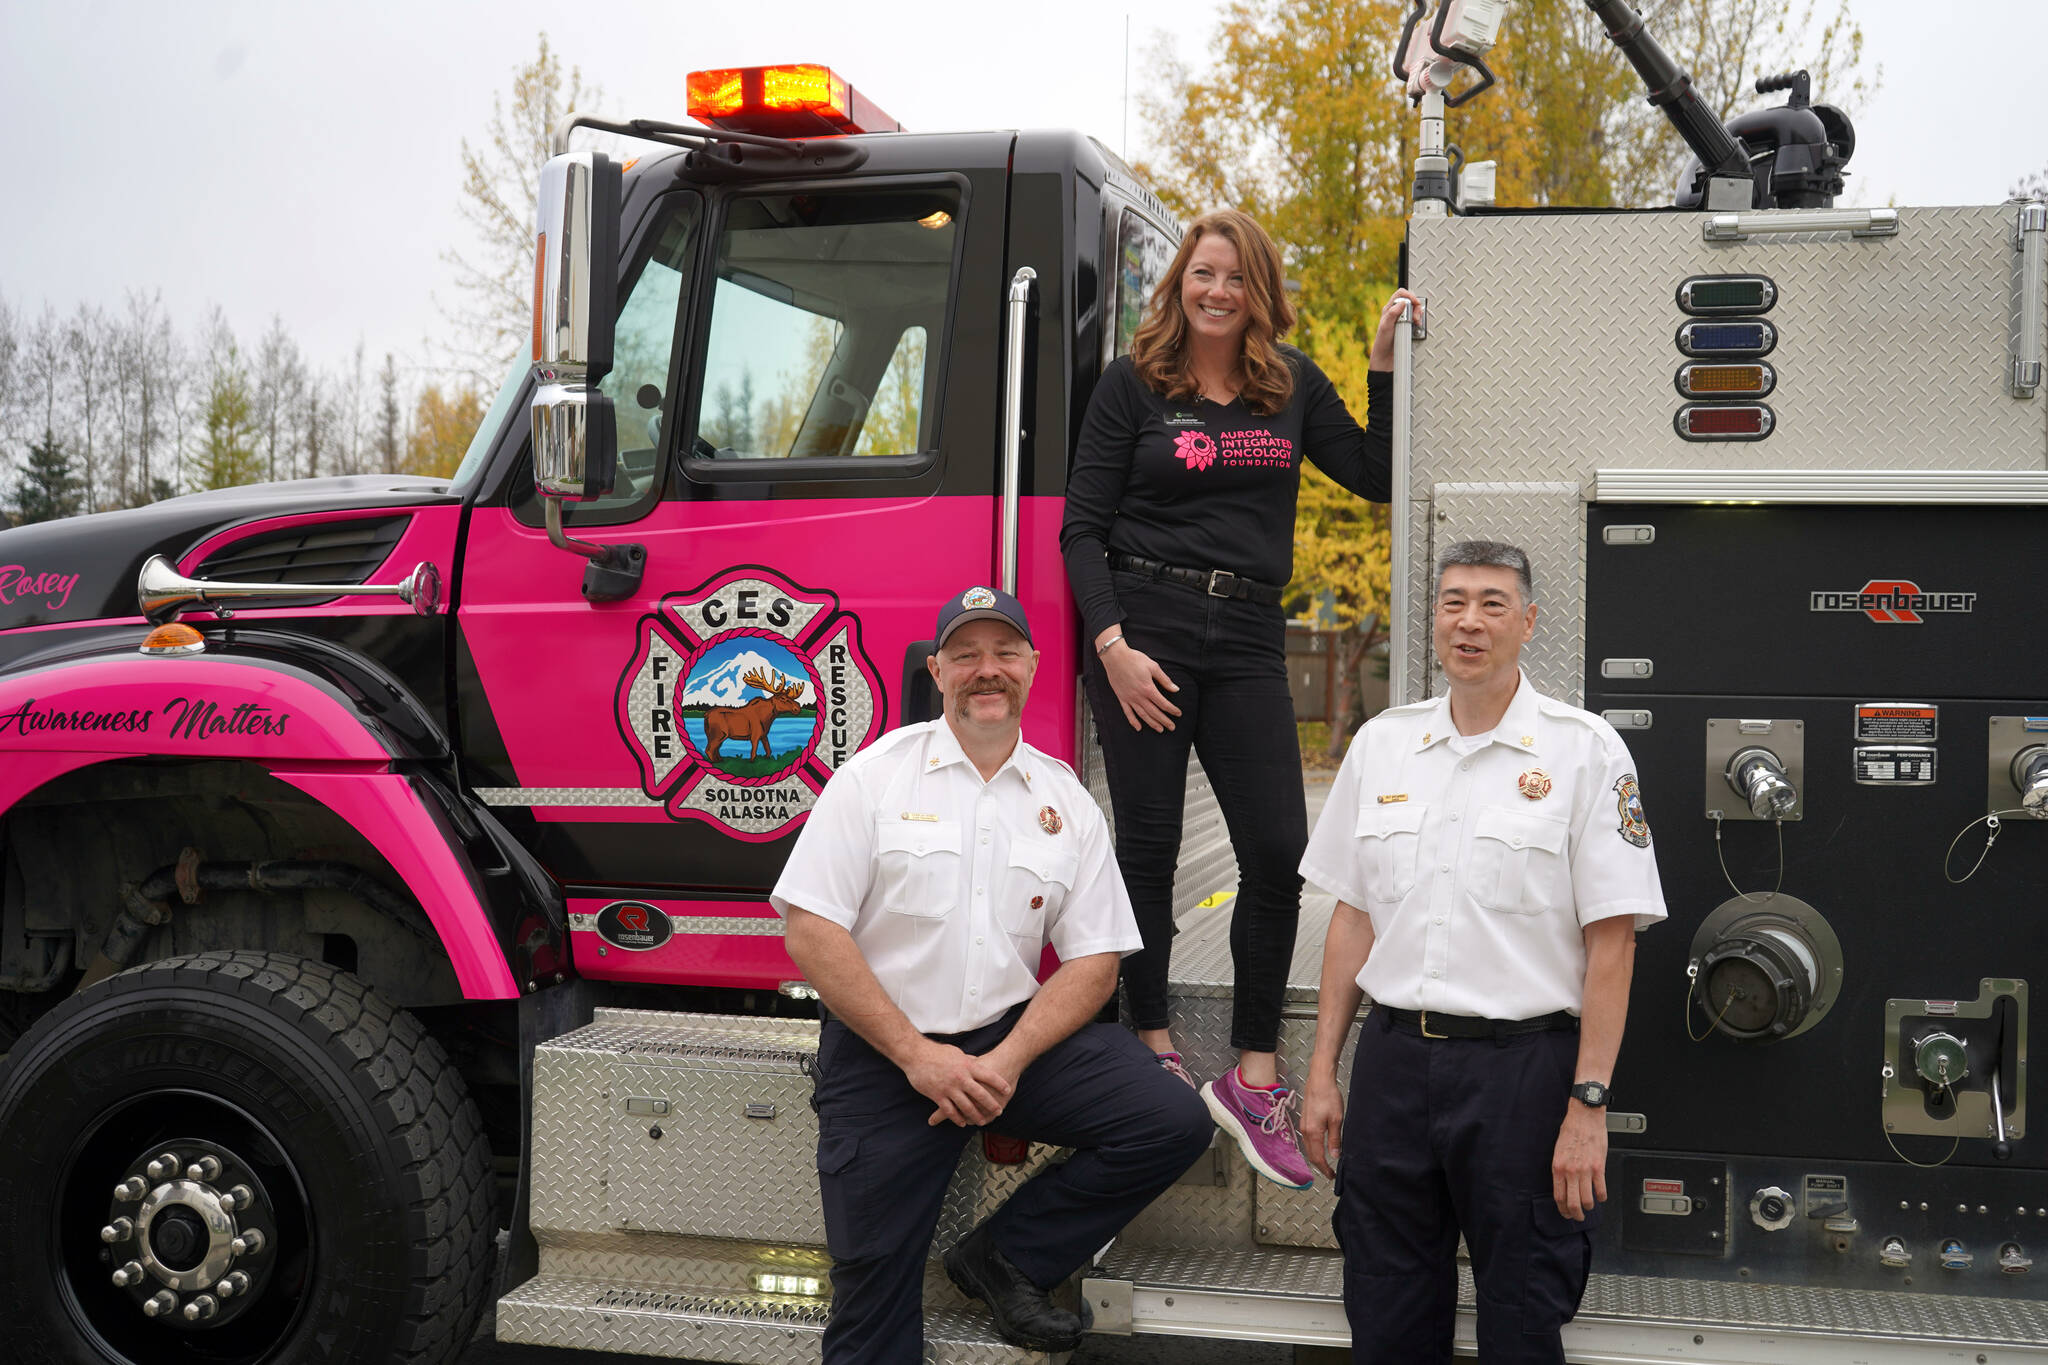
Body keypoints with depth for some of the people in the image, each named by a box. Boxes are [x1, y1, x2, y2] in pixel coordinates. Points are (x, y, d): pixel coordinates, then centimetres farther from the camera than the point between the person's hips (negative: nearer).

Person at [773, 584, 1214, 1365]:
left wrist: (1009, 1061, -13)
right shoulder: (875, 775, -4)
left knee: (1173, 1124, -14)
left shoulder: (1065, 801, 5)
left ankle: (1004, 1261, 3)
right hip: (881, 1053, -3)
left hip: (1013, 1036, 3)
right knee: (873, 1292, -3)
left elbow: (1094, 962, 3)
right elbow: (809, 930, -10)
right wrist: (916, 1055, -15)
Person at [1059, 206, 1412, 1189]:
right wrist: (1112, 643, -11)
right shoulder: (1131, 384, 2)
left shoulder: (1293, 386, 12)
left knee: (1279, 849, -4)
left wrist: (1387, 366, 4)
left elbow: (1376, 476, 12)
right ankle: (1152, 1046, 19)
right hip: (1145, 623, -3)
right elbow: (1082, 528, 0)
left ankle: (1253, 1080, 4)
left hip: (1248, 638, 3)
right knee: (1149, 847, 3)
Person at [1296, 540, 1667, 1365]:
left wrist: (1587, 1107, -12)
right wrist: (1322, 1072, 10)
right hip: (1393, 1059, 4)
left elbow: (1611, 941, -7)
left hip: (1521, 1066, -4)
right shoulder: (1382, 743, 9)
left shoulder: (1585, 751, -4)